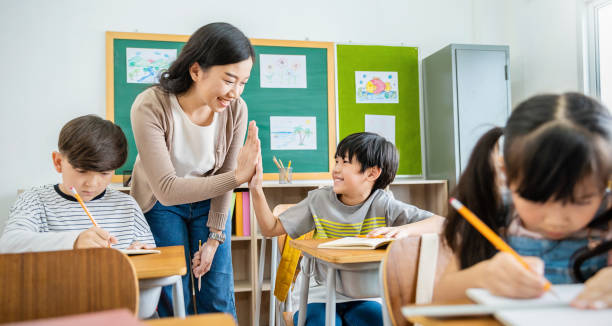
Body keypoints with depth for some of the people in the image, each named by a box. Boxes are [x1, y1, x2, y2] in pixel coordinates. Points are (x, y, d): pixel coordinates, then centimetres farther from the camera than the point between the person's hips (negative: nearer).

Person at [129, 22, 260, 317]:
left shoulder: (235, 109, -20)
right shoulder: (150, 107, -29)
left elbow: (224, 177, -9)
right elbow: (167, 190, -32)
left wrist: (214, 238, -5)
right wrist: (237, 176, -40)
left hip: (208, 202, 3)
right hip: (160, 204, -2)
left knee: (219, 301, 5)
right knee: (174, 302, 0)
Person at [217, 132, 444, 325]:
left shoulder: (383, 205, -6)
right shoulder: (319, 201, 1)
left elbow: (440, 223, -13)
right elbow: (271, 228, 2)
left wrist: (402, 230, -31)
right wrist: (256, 188, -10)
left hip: (364, 296, 0)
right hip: (319, 295, 0)